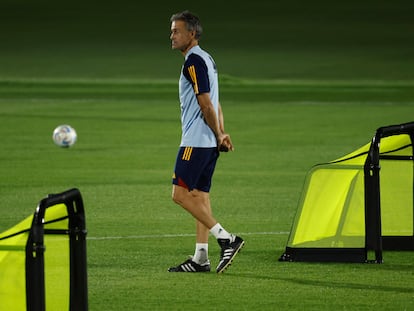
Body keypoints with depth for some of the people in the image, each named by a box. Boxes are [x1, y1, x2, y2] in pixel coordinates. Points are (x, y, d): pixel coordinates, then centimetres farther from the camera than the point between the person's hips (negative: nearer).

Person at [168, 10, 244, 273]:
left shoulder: (194, 61, -14)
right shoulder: (207, 60, 18)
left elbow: (206, 105, -17)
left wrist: (219, 135, -9)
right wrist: (221, 133, 11)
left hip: (196, 141, -10)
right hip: (208, 143, 10)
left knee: (181, 194, -10)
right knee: (199, 196, 9)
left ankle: (227, 239, -14)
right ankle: (201, 258, 8)